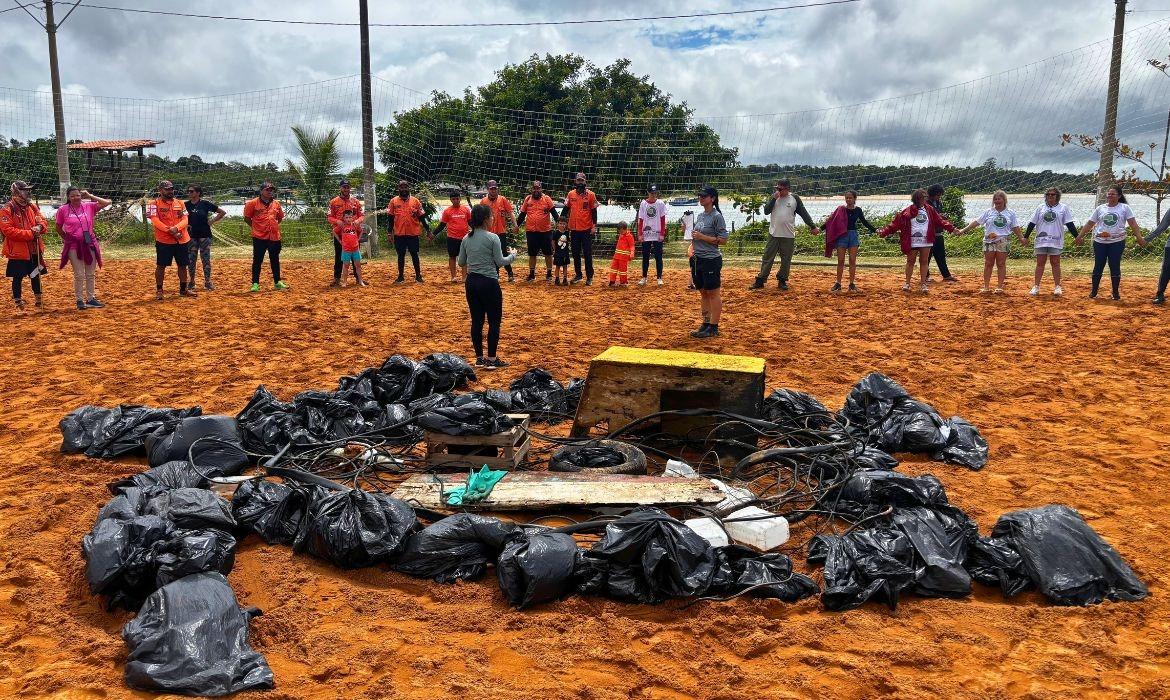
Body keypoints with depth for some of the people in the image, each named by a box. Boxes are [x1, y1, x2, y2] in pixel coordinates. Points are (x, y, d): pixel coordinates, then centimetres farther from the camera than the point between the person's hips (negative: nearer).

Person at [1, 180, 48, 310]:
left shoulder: (32, 207, 8)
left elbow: (43, 221, 13)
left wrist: (39, 227, -12)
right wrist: (30, 234, -22)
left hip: (34, 249, 6)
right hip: (18, 251, -6)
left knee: (35, 275, 17)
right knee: (18, 277, 3)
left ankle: (38, 299, 31)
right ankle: (17, 301, 15)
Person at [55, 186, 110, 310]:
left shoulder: (89, 206, 1)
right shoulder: (63, 210, -2)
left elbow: (106, 203, -5)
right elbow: (58, 228, 9)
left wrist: (90, 196, -4)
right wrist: (66, 239, 8)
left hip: (89, 244, 2)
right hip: (73, 246, -2)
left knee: (91, 274, 9)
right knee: (79, 275, 1)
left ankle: (91, 299, 19)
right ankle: (80, 300, 10)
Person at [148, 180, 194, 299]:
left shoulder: (180, 203, 11)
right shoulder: (155, 204, -2)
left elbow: (185, 220, 2)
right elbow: (155, 221, -13)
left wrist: (176, 228, -18)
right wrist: (170, 231, -22)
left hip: (182, 240, 4)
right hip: (163, 241, -4)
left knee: (182, 265, 10)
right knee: (161, 266, 0)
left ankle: (183, 289, 23)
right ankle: (159, 290, 11)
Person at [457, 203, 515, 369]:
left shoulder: (466, 239, 5)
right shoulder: (492, 238, -12)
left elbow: (461, 263, 10)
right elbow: (500, 262, -9)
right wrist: (512, 256, 9)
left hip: (471, 282, 6)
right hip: (489, 283, -6)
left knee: (476, 321, 10)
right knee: (494, 321, 4)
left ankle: (479, 358, 16)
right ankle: (492, 359, 5)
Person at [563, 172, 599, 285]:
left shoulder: (590, 195, -3)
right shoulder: (571, 194, 6)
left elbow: (594, 211, -3)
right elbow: (566, 209, 13)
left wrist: (594, 226, -8)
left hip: (586, 229, -4)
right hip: (574, 229, 4)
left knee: (587, 254, 1)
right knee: (576, 254, 10)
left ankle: (589, 276, 7)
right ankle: (578, 275, 21)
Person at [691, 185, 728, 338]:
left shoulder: (716, 216, -11)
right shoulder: (700, 215, 13)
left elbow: (723, 239, -15)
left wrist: (702, 237, -18)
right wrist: (691, 234, 6)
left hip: (711, 260, -8)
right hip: (698, 259, 9)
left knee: (713, 294, -2)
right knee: (703, 293, 14)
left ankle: (713, 327, 1)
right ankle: (706, 324, 22)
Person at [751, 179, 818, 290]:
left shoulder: (794, 199, 1)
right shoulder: (773, 197, 6)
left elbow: (804, 214, 5)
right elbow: (766, 211, -5)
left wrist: (813, 227, 4)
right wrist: (774, 199, -14)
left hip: (788, 235, -1)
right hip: (773, 234, 1)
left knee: (786, 260, 6)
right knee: (767, 258, 1)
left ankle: (782, 280, 17)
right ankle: (760, 280, 4)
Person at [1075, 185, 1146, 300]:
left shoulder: (1124, 208, 3)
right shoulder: (1100, 208, 9)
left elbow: (1133, 223, -3)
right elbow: (1090, 223, 11)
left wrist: (1139, 237, -11)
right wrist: (1080, 236, 8)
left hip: (1117, 242, -2)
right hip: (1100, 242, 2)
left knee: (1115, 267, 1)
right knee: (1098, 266, 5)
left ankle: (1116, 292, 13)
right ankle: (1093, 291, 15)